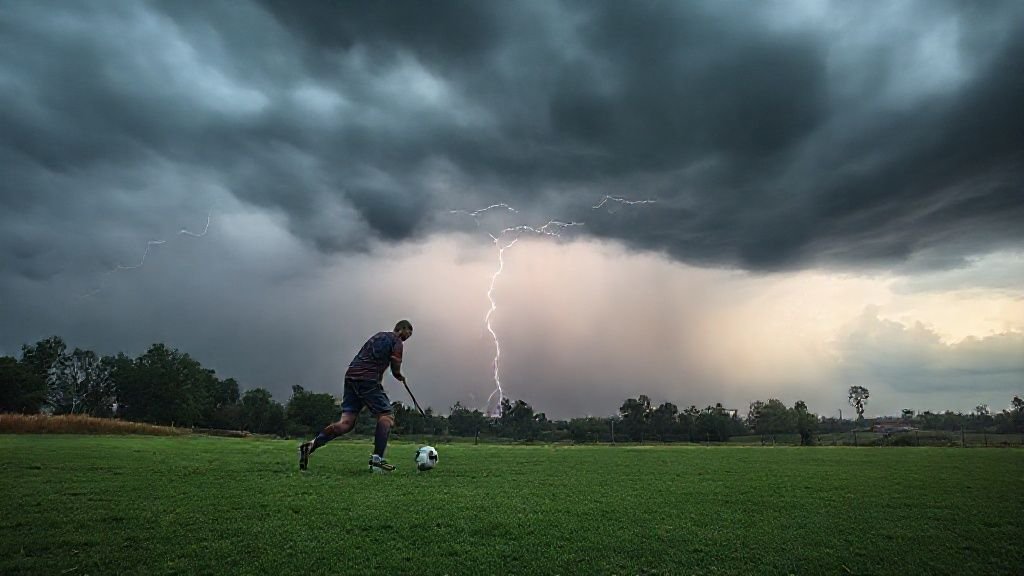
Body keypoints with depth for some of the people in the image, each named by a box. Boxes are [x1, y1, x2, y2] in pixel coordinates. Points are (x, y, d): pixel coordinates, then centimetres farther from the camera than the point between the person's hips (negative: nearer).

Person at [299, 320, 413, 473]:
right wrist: (401, 377, 18)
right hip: (368, 379, -8)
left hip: (350, 376, 8)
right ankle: (377, 460, -11)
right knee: (386, 416, -2)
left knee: (346, 423, 3)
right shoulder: (396, 341, 3)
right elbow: (395, 370, -5)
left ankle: (311, 444, -10)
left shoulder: (378, 335, 27)